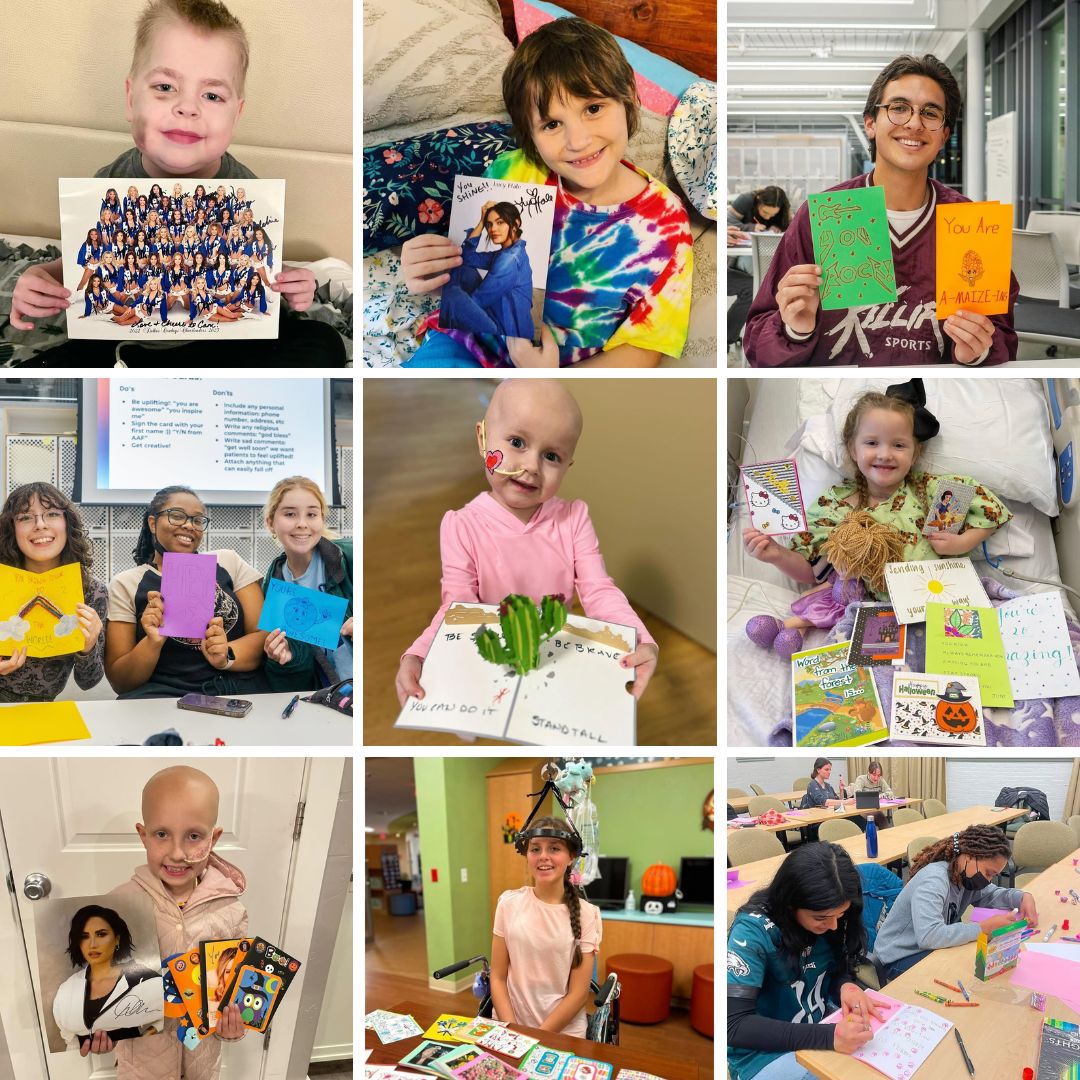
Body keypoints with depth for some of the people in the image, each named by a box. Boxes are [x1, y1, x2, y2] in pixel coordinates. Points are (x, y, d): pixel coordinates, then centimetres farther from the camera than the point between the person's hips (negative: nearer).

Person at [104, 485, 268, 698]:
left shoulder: (228, 562, 14)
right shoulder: (125, 585, 10)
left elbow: (264, 635, 7)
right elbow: (119, 682, 6)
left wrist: (227, 656, -13)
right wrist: (153, 642, -12)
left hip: (239, 691, 2)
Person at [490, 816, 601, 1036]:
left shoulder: (585, 913, -4)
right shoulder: (509, 903, 1)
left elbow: (579, 993, -4)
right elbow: (498, 978, 3)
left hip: (563, 1033, -1)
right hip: (509, 1027, 1)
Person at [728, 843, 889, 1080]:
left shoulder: (831, 917, -8)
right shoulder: (754, 931, -25)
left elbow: (839, 970, 6)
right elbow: (734, 1025, -29)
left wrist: (846, 986, -20)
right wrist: (828, 1036, -38)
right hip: (764, 1050, -6)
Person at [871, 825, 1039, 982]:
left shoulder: (963, 874, -3)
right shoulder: (934, 880, -28)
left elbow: (992, 894, 15)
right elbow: (928, 935, -41)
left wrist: (1024, 897, -7)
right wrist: (985, 927, -35)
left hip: (929, 949, 9)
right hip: (899, 961, -9)